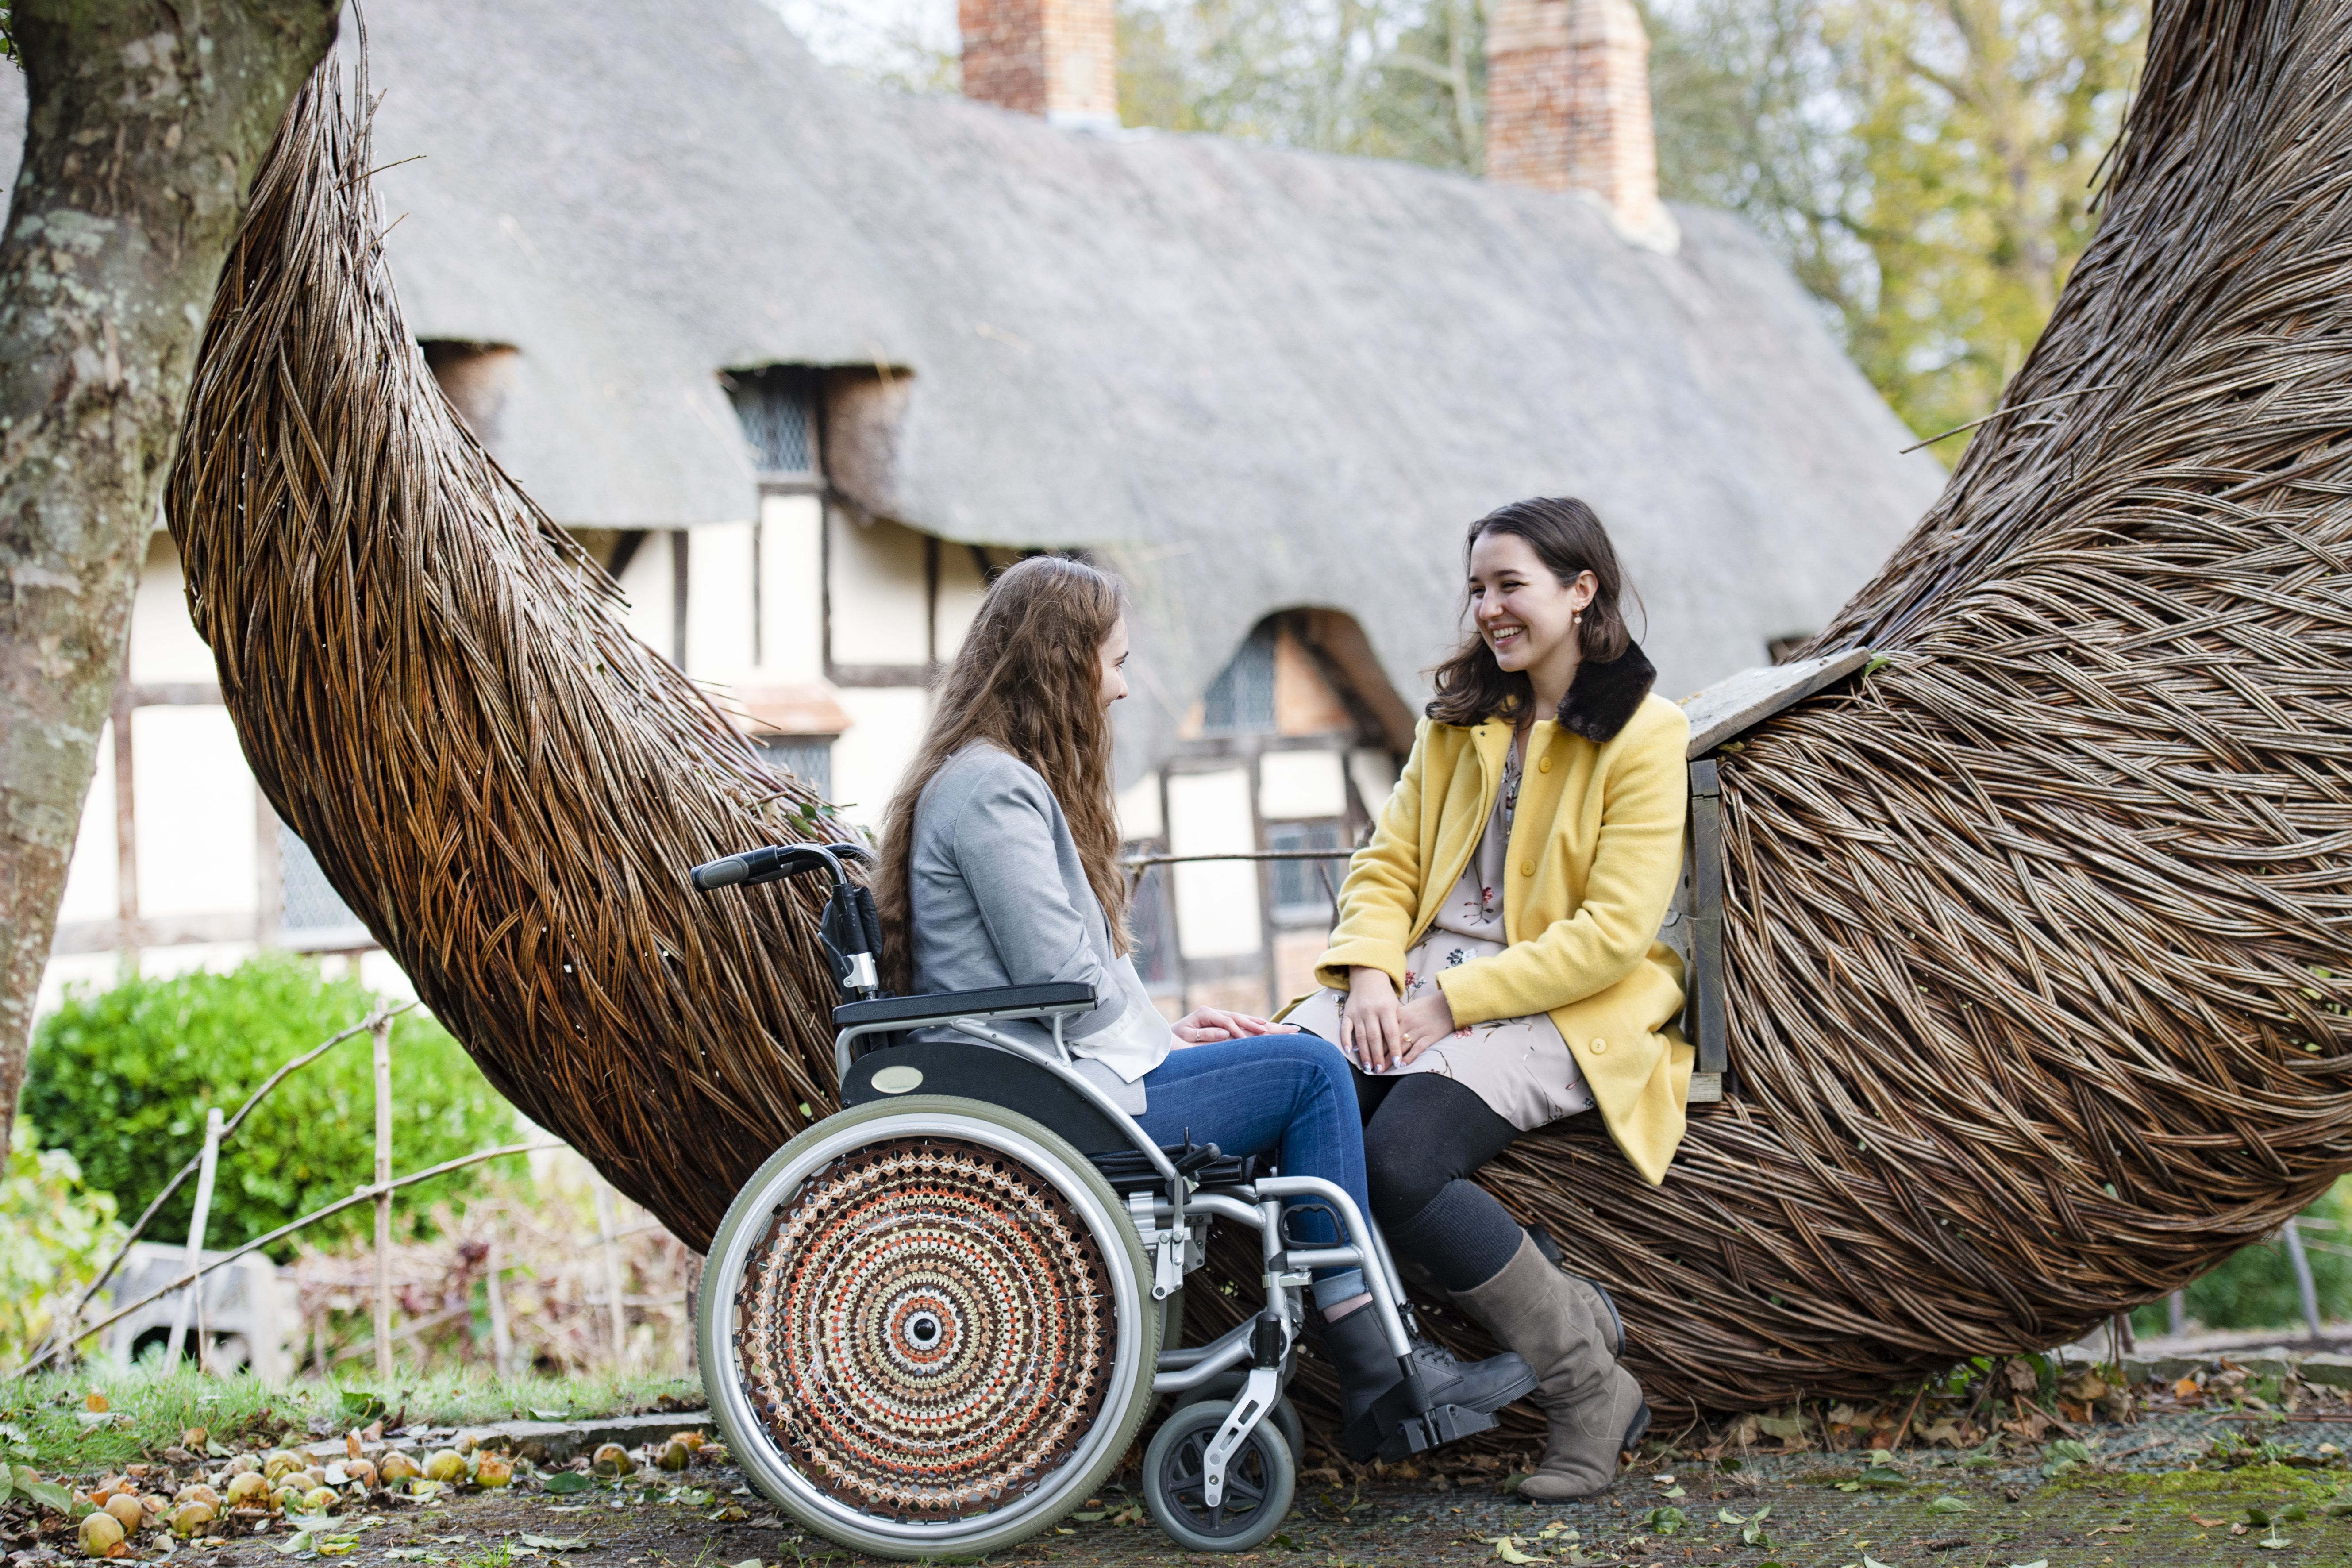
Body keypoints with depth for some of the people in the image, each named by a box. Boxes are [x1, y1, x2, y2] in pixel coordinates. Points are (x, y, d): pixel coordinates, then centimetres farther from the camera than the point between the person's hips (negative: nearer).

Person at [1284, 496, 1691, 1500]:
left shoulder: (1645, 736, -5)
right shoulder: (1459, 720, 17)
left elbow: (1613, 934, -12)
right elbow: (1388, 864, 15)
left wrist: (1453, 1003, -16)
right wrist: (1371, 974, -7)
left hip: (1562, 1006, -6)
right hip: (1422, 979, 6)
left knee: (1399, 1158, -31)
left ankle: (1589, 1383, -12)